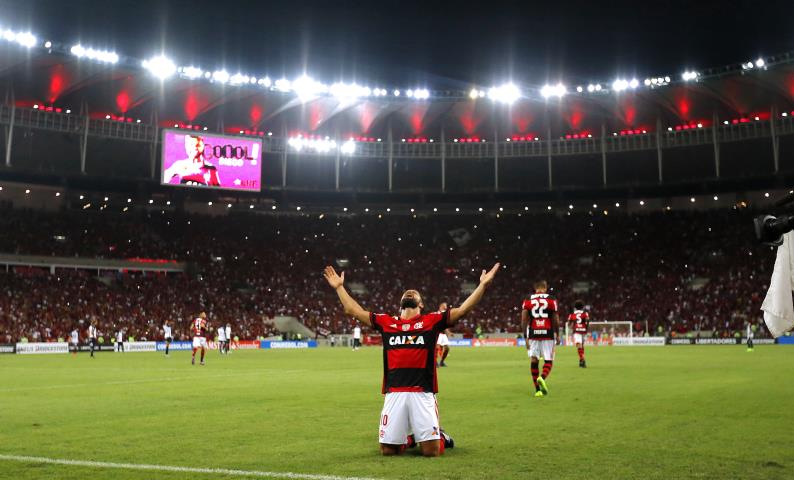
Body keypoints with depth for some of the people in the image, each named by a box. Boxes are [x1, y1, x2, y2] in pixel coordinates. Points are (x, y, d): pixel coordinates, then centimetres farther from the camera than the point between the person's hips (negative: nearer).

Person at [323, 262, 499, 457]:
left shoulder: (432, 321, 10)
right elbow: (353, 310, 21)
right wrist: (339, 287, 23)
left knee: (431, 451, -3)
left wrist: (483, 285, 0)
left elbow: (462, 310, 5)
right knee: (387, 450, 4)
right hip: (394, 393, 2)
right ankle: (409, 438, 36)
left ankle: (440, 436, 31)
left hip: (423, 393, -2)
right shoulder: (386, 322, 16)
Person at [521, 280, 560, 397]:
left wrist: (525, 337, 5)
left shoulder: (527, 301, 5)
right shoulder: (551, 300, 1)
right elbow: (556, 321, 1)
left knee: (534, 361, 7)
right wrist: (557, 335, 13)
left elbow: (524, 321, 0)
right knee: (548, 360, 7)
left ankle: (538, 389, 6)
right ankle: (542, 378, -22)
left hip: (533, 334, 2)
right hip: (548, 334, -1)